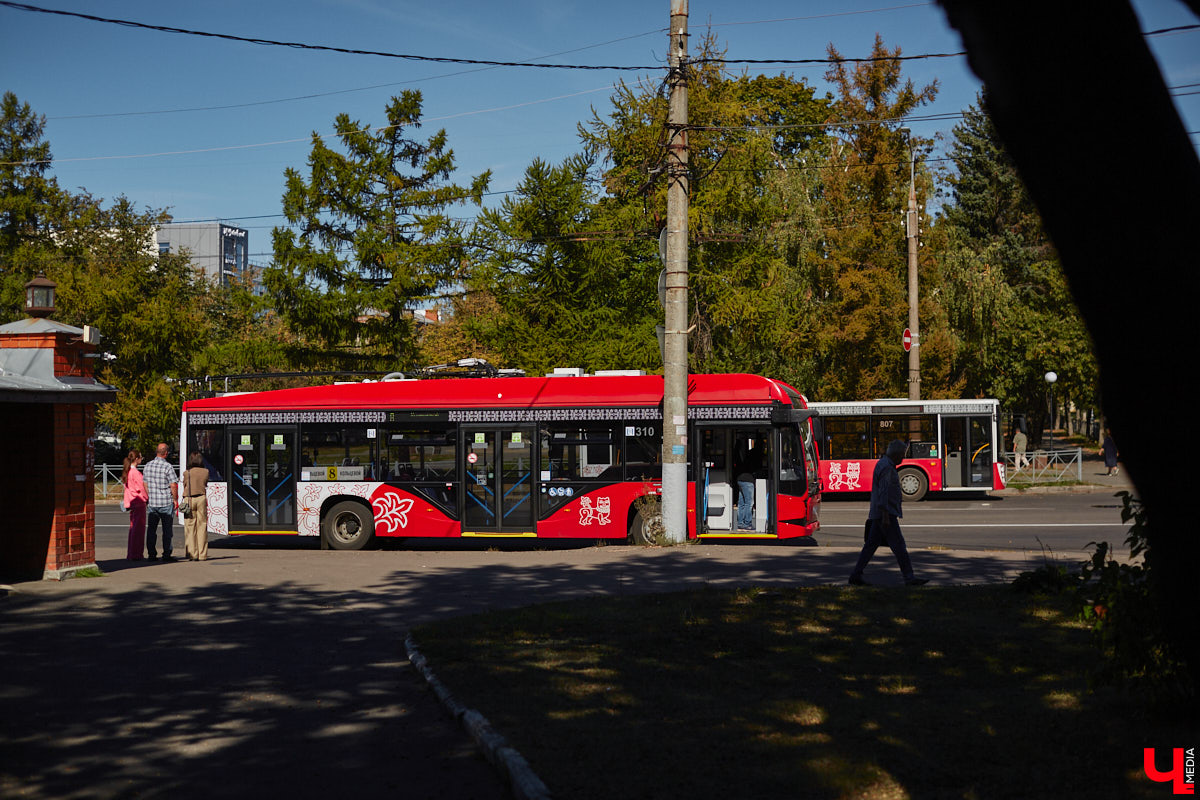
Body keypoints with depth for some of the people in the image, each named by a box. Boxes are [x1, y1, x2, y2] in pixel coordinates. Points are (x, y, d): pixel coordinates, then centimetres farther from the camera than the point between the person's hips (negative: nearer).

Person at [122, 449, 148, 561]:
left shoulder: (127, 471, 11)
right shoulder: (135, 472, -17)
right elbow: (141, 488, -16)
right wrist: (146, 498, -2)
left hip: (131, 502, 9)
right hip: (139, 502, -9)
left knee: (133, 527, 15)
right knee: (138, 528, -4)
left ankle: (130, 554, 19)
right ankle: (135, 554, -3)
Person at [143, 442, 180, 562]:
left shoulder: (148, 466, 5)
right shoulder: (167, 466, -12)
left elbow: (145, 484, 11)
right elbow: (173, 486, -13)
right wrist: (175, 500, -3)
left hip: (152, 503, 5)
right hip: (166, 503, -5)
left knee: (151, 529, 9)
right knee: (167, 530, 2)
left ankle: (152, 554, 9)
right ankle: (166, 554, 2)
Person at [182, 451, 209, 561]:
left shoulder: (187, 473, -4)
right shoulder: (205, 472, 2)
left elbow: (184, 486, 4)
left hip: (188, 499, -2)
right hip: (201, 498, 2)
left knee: (190, 527, 3)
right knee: (202, 526, 6)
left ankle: (192, 554, 0)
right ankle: (202, 554, 5)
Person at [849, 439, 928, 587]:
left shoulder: (882, 464, 17)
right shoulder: (886, 467, -16)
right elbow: (883, 492, -22)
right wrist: (885, 516, -25)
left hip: (877, 514, 10)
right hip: (886, 513, -10)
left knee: (871, 544, 9)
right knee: (898, 544, -7)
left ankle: (856, 576, 8)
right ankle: (909, 578, -5)